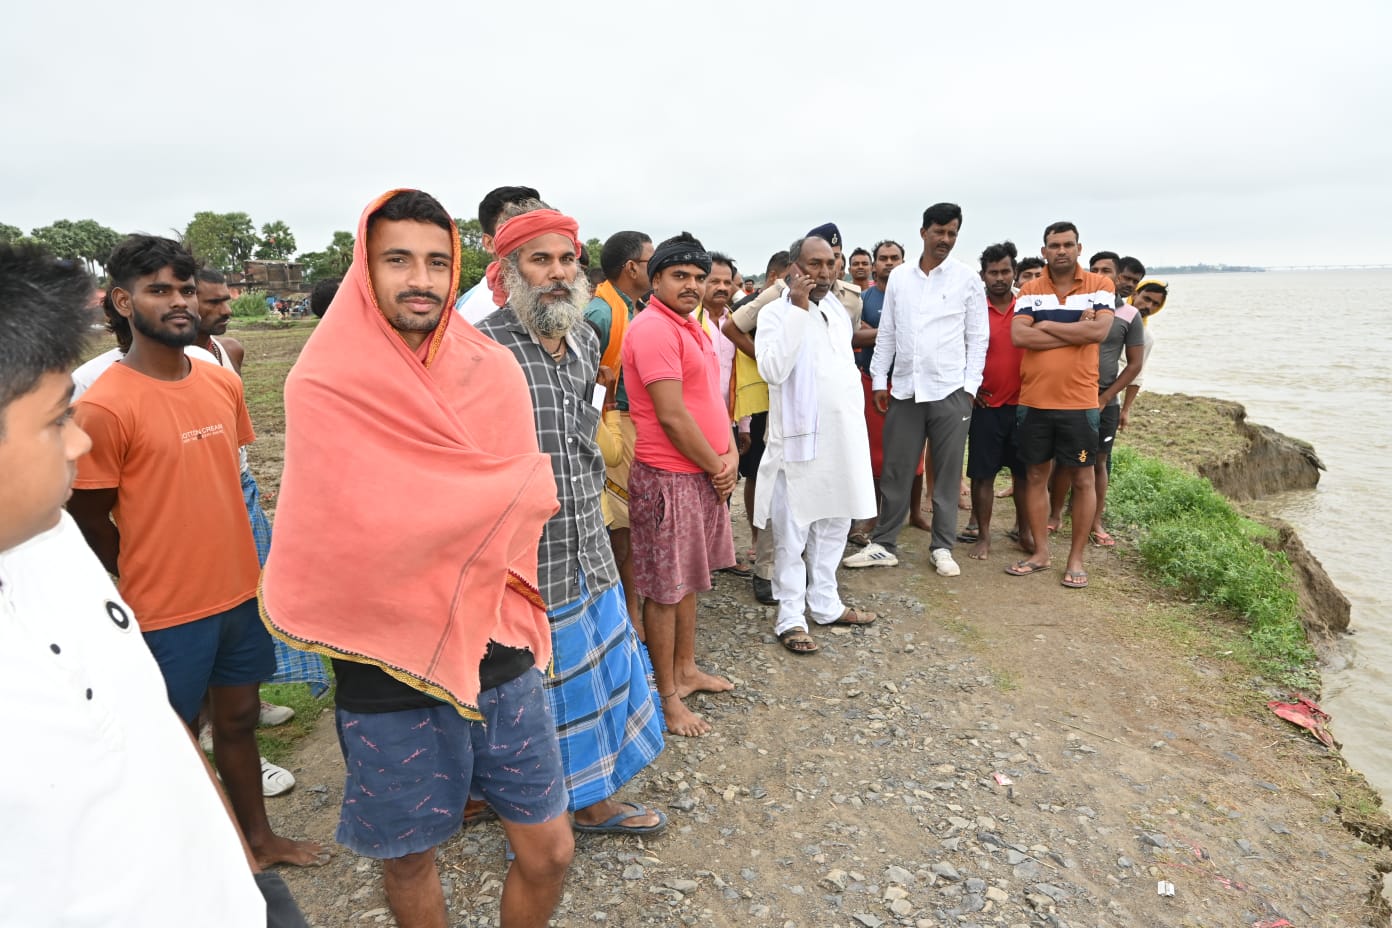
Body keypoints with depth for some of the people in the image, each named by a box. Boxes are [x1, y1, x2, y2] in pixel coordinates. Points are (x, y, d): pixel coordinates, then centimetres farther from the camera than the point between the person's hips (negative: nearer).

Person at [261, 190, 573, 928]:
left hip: (499, 651, 3)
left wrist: (418, 521, -12)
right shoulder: (324, 383, -9)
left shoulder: (494, 371, 0)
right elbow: (339, 535, -13)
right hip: (387, 670, -2)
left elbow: (533, 499, -1)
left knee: (549, 852, 12)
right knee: (408, 858, 19)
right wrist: (483, 499, -9)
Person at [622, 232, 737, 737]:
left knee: (688, 578, 20)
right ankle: (668, 696, 17)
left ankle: (685, 668, 37)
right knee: (665, 588, 3)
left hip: (706, 473, 10)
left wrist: (730, 455, -1)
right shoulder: (653, 329, -17)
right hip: (669, 478, -10)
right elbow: (672, 416, -21)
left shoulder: (692, 327, 14)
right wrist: (715, 468, -10)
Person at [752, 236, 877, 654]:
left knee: (834, 525, 15)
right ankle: (790, 616, 12)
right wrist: (798, 308, -22)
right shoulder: (776, 312, -9)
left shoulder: (838, 311, 13)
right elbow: (772, 369, -24)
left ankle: (825, 603, 29)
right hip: (799, 438, -7)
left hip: (842, 438, 7)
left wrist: (857, 417, 17)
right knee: (792, 534, 2)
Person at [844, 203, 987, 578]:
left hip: (950, 391, -2)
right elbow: (886, 333, 9)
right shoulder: (899, 276, 8)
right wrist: (879, 381, 5)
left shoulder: (968, 279, 2)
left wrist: (970, 386, -5)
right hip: (904, 390, 2)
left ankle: (942, 547, 17)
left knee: (947, 474, 6)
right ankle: (883, 544, 15)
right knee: (895, 471, 6)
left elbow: (978, 337, 2)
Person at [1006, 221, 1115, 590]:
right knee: (1037, 476, 9)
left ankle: (1076, 558, 17)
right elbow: (1019, 336, -10)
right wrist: (1075, 330, -12)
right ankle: (1040, 552, 22)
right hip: (1034, 401, 2)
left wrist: (1047, 325, -9)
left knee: (1082, 480, 5)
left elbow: (1099, 330, -15)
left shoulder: (1100, 285, 1)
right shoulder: (1030, 290, 5)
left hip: (1079, 402, -2)